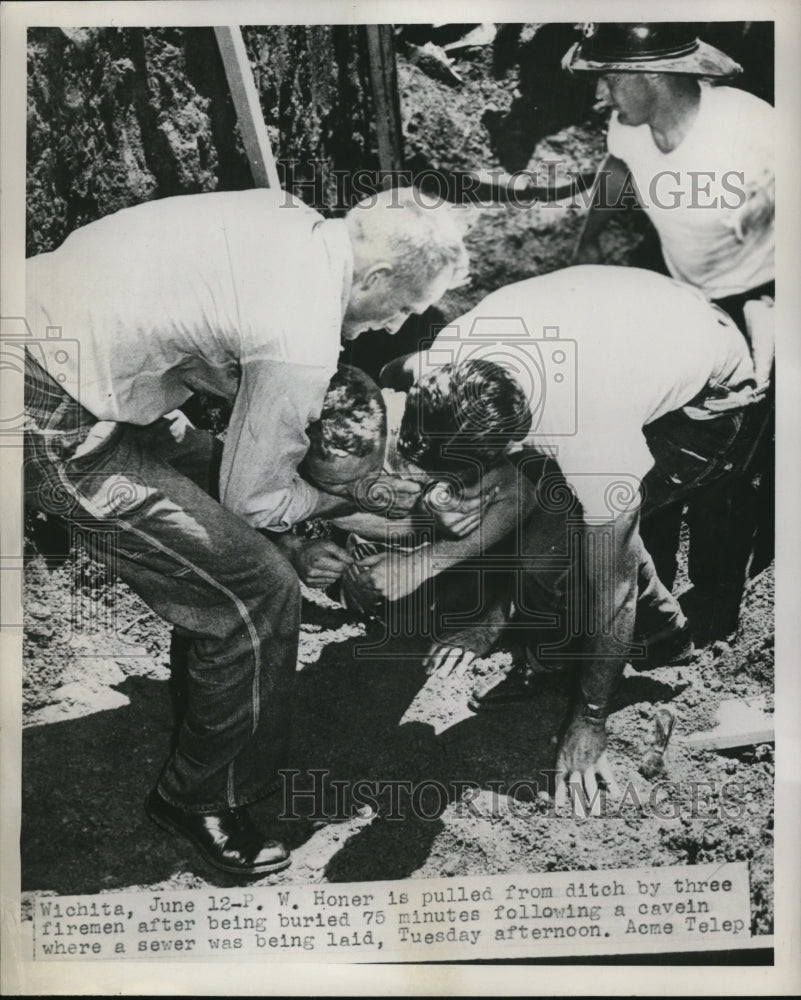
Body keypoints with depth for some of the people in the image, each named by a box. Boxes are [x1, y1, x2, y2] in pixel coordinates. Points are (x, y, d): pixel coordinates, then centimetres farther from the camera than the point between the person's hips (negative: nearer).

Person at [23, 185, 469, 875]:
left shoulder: (288, 215, 3)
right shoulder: (304, 344, -23)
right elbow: (254, 499, -11)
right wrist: (345, 500, 9)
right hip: (52, 428, -10)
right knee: (260, 590, -8)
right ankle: (201, 799, 16)